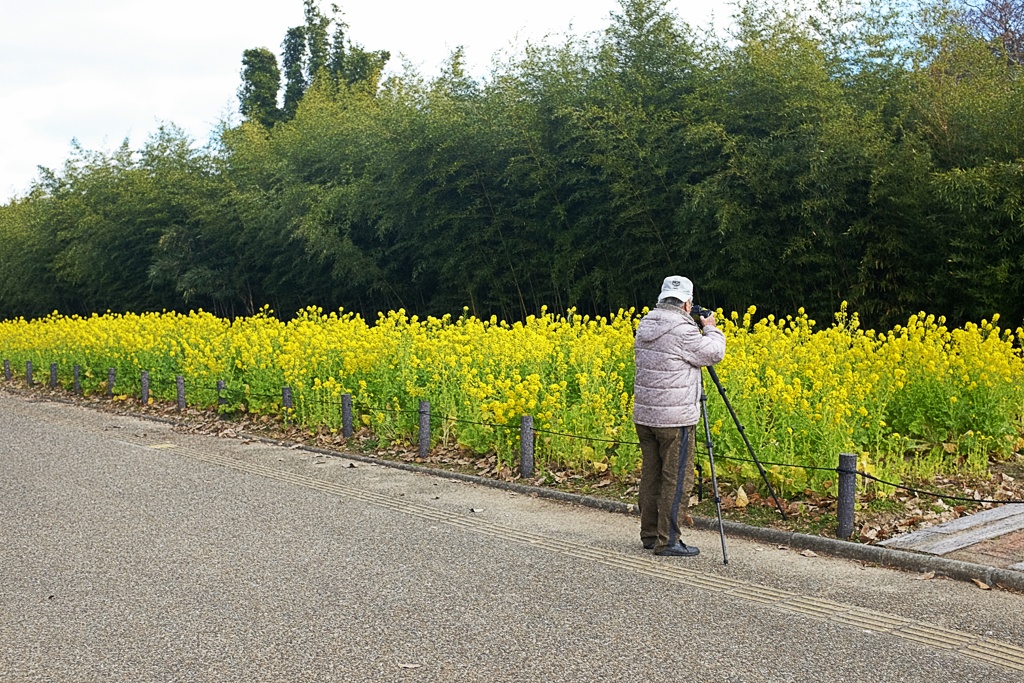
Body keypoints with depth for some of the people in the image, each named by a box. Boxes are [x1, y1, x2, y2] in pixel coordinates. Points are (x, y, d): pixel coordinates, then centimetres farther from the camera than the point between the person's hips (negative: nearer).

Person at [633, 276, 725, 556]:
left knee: (651, 475, 14)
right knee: (676, 479, 0)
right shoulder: (682, 329, -17)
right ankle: (667, 541, 3)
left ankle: (649, 535, 23)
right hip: (675, 418, -8)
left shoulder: (645, 325, 8)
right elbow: (713, 354, -6)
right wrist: (711, 328, 11)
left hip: (644, 415, 8)